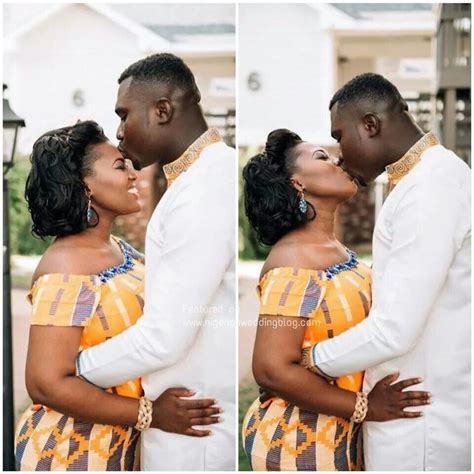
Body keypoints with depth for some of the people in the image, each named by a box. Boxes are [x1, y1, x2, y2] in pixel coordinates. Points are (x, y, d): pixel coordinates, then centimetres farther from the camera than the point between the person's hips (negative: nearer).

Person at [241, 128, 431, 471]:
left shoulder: (337, 250, 7)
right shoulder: (294, 263, -20)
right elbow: (273, 370, -25)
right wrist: (364, 407, -19)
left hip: (341, 432, 8)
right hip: (298, 443, -8)